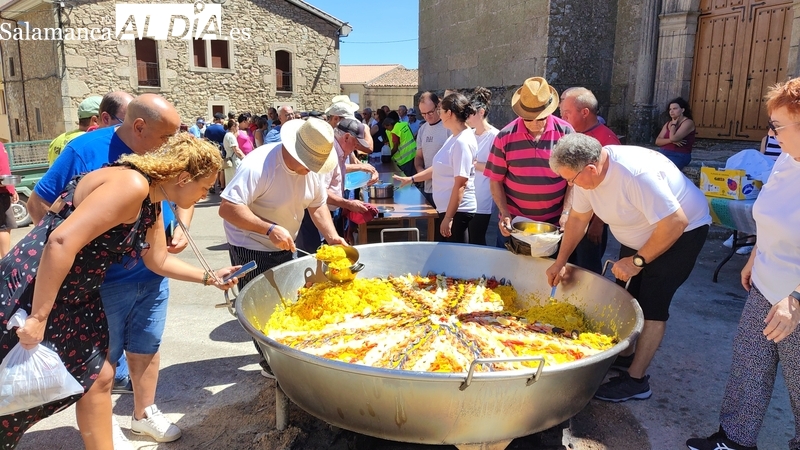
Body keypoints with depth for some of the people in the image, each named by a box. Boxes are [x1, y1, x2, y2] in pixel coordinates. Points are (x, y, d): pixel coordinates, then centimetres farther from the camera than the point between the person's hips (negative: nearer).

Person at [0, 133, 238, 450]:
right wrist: (38, 317, -28)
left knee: (96, 376, 15)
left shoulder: (151, 206, 5)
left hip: (75, 296, 9)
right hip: (28, 293, -9)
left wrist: (210, 277, 17)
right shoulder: (132, 185, -26)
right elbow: (62, 242, -32)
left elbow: (159, 261, 19)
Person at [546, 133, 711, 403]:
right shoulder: (586, 170, -14)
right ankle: (625, 354, 32)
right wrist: (560, 262, -3)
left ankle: (637, 380, 1)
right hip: (639, 235, 8)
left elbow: (676, 222, -34)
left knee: (652, 303, -9)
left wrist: (637, 261, -26)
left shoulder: (636, 174, -38)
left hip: (682, 230, -8)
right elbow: (578, 218, 0)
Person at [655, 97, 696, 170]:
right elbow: (657, 141, 5)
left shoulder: (688, 122, -4)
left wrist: (673, 124, -3)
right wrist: (671, 141, -12)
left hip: (679, 156, -7)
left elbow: (673, 138, -19)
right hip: (662, 153, 7)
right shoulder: (668, 124, 17)